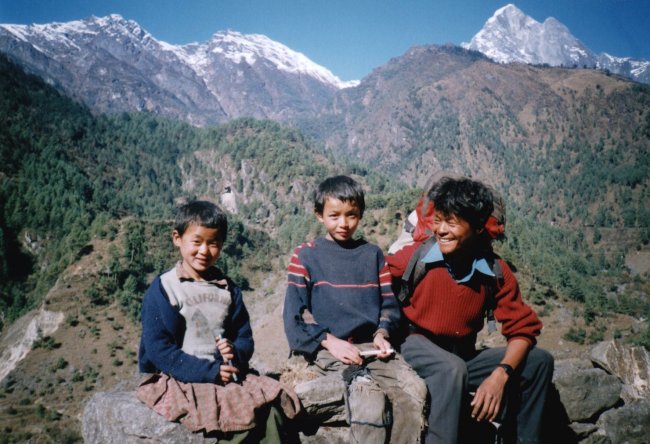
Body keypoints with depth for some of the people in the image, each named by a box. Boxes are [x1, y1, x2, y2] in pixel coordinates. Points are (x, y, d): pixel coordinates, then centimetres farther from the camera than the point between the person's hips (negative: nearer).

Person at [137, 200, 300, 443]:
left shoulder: (228, 289, 9)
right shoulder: (163, 290, -7)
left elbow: (244, 337, 12)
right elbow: (158, 350, -12)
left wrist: (236, 353, -12)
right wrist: (209, 372, -18)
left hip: (226, 374, 5)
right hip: (179, 380, -5)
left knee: (272, 407, -17)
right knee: (245, 415, -26)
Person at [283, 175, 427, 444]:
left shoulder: (372, 254, 16)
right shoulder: (305, 256, 5)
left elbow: (389, 303, 16)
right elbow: (295, 314, -2)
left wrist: (382, 334, -4)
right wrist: (330, 342, -13)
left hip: (370, 346, 4)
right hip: (326, 349, -4)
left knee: (414, 389, -21)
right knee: (371, 399, -29)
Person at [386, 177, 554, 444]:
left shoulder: (495, 271, -7)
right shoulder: (417, 256, -14)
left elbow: (523, 328, -5)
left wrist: (500, 375, -21)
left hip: (464, 357, 5)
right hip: (418, 348, -4)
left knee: (539, 361, -5)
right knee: (453, 368, -36)